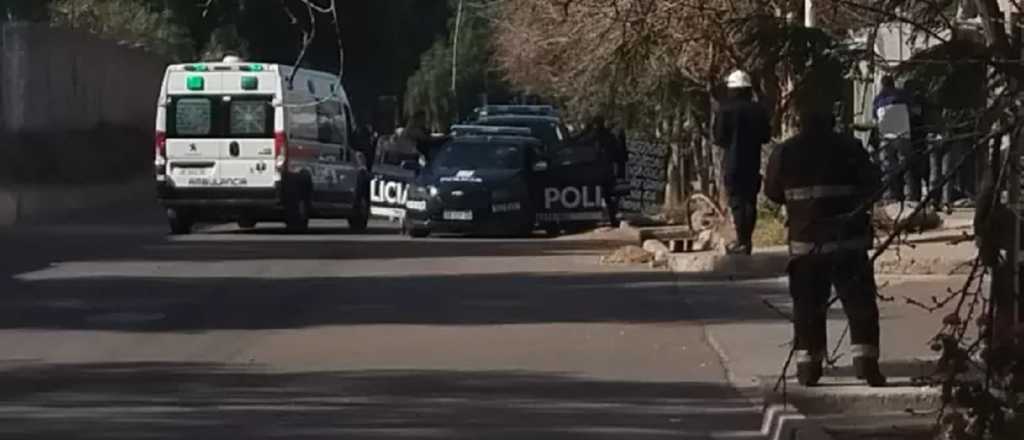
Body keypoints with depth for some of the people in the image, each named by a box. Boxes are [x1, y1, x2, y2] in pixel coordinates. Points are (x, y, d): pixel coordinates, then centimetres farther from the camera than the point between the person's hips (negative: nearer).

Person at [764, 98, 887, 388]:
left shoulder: (785, 152, -3)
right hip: (847, 240, -1)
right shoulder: (848, 147, -7)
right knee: (860, 302, 4)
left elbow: (772, 192, 6)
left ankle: (808, 364, 5)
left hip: (805, 242, 1)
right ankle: (865, 361, -4)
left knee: (807, 306, 8)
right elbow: (873, 183, -1)